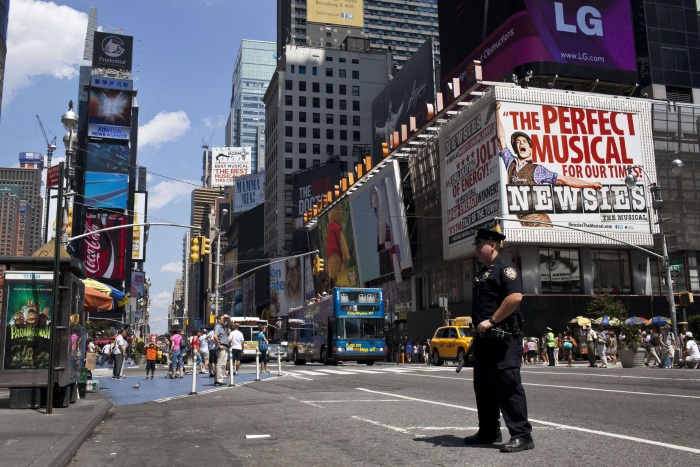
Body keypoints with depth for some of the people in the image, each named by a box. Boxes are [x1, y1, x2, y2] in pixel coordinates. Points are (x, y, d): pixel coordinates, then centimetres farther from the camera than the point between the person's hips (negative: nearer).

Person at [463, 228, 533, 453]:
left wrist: (491, 321, -21)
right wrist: (479, 328, 17)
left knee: (507, 384, -10)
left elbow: (515, 297, -23)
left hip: (503, 338, -10)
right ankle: (489, 432, 24)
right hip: (484, 338, 10)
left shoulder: (505, 267, -9)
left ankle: (521, 435, -5)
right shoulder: (481, 273, 20)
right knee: (483, 386, 14)